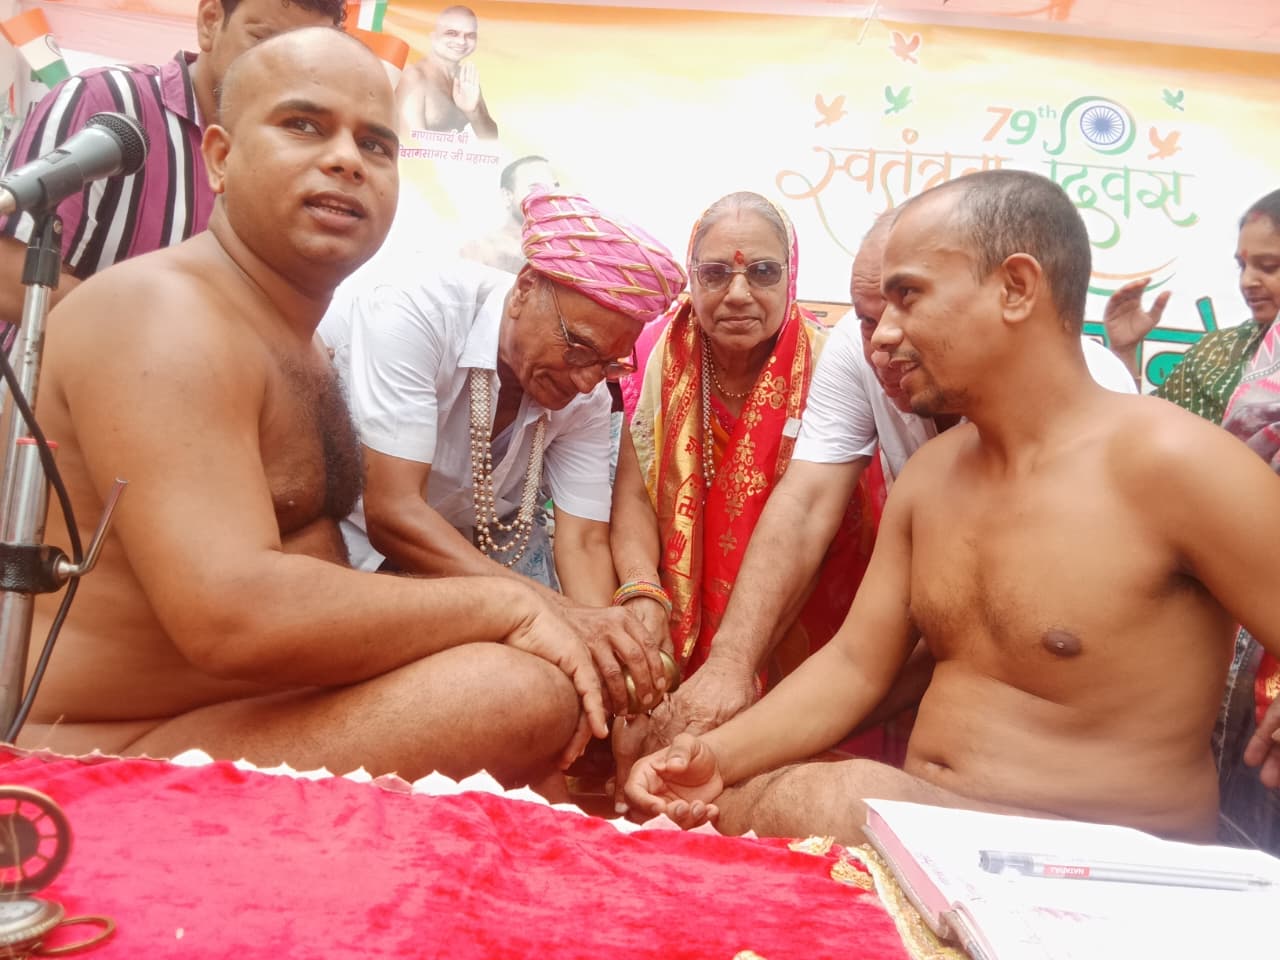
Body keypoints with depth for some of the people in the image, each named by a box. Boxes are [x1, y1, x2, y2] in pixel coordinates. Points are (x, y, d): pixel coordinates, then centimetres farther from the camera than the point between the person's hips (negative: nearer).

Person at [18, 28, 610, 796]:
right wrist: (504, 604, -21)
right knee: (527, 691, -25)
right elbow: (233, 619, -31)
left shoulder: (303, 342, 12)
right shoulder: (160, 315, -18)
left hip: (273, 715, 9)